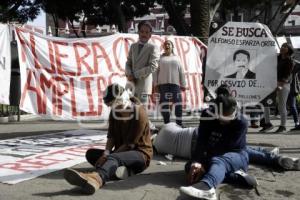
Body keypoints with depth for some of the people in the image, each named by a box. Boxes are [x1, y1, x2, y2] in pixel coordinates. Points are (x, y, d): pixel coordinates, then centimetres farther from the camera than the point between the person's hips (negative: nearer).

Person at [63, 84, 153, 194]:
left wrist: (108, 156, -19)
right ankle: (120, 168, -32)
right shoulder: (114, 112, 5)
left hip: (140, 154, -8)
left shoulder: (140, 114, -17)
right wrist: (106, 153, -18)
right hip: (122, 152, 8)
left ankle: (96, 178, -73)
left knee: (114, 158, -39)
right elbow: (111, 137, 1)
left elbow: (130, 144, -19)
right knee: (90, 153, -8)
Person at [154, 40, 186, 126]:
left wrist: (183, 84, 8)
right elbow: (156, 71, 6)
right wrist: (156, 84, -3)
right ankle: (166, 123, 4)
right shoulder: (160, 58, 11)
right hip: (163, 84, -1)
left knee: (178, 103, -4)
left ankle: (179, 123, 1)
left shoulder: (176, 58, 16)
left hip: (175, 83, 1)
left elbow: (181, 72, 13)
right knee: (164, 103, -2)